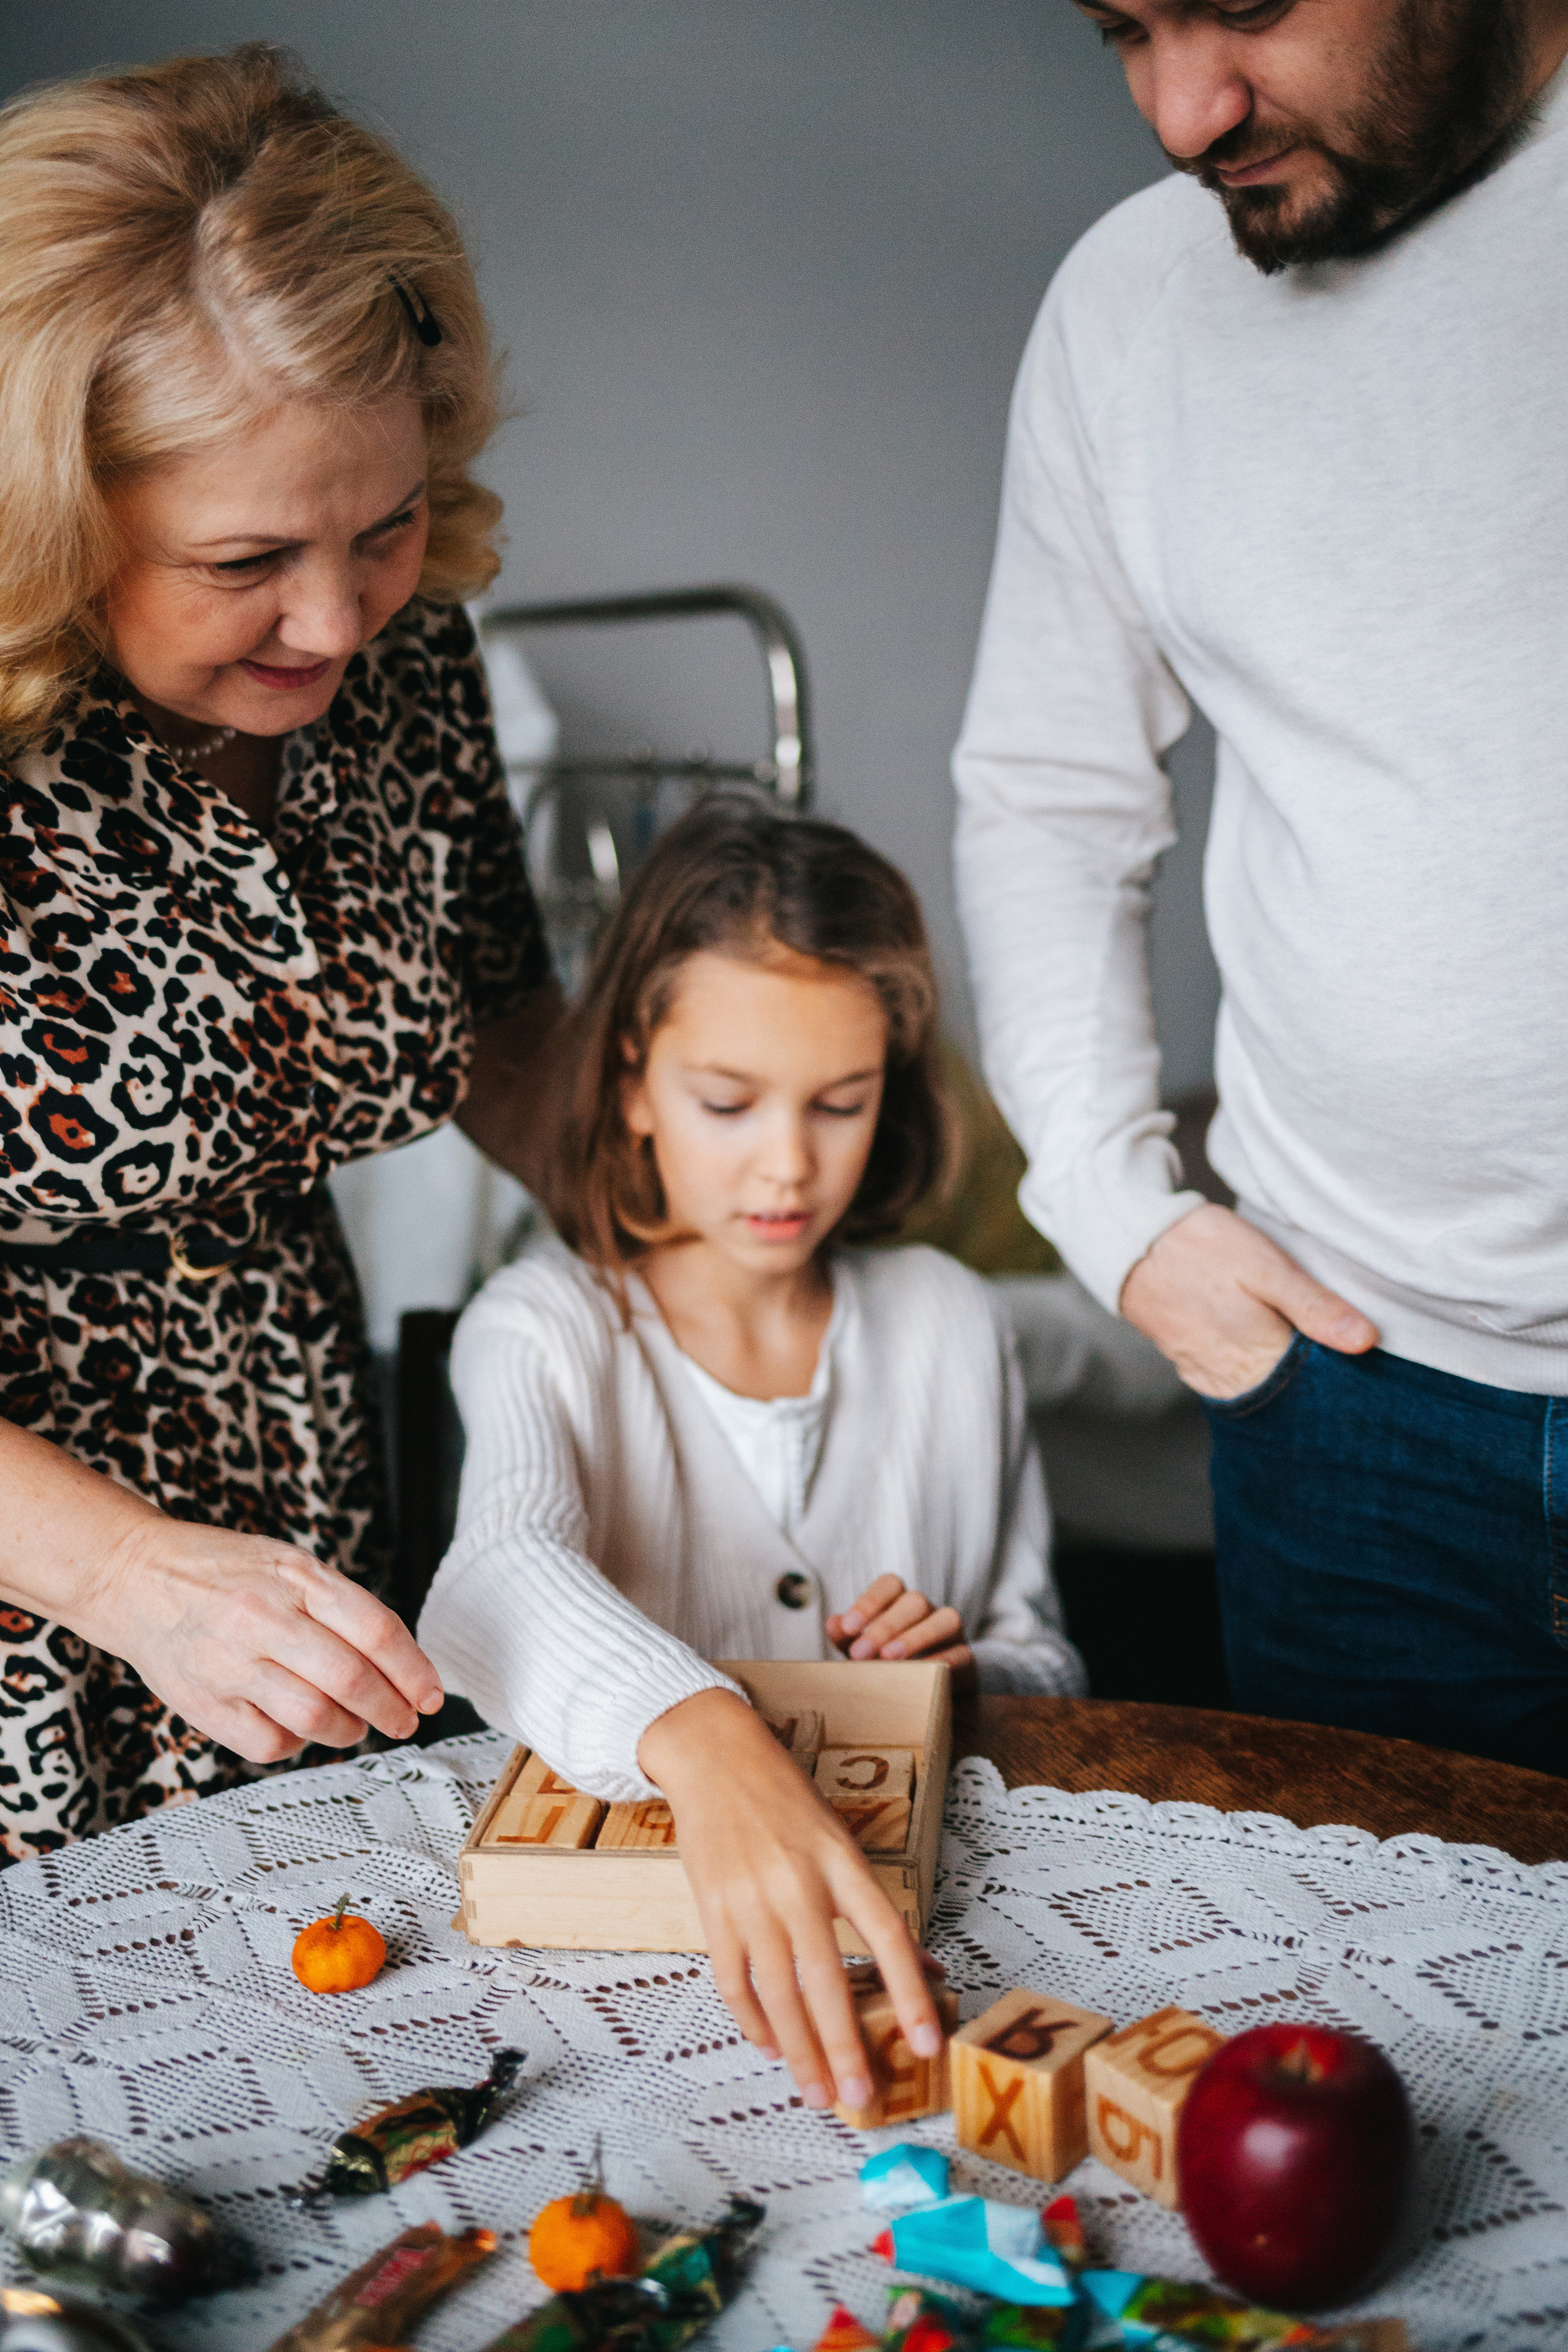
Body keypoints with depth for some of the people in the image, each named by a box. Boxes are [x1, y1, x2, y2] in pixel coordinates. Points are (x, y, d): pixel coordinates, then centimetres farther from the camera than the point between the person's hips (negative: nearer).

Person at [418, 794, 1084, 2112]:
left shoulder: (952, 1327, 5)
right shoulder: (547, 1330, -7)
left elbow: (1046, 1663, 16)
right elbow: (503, 1578, -31)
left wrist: (967, 1677, -8)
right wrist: (701, 1738, -51)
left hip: (907, 1891, 3)